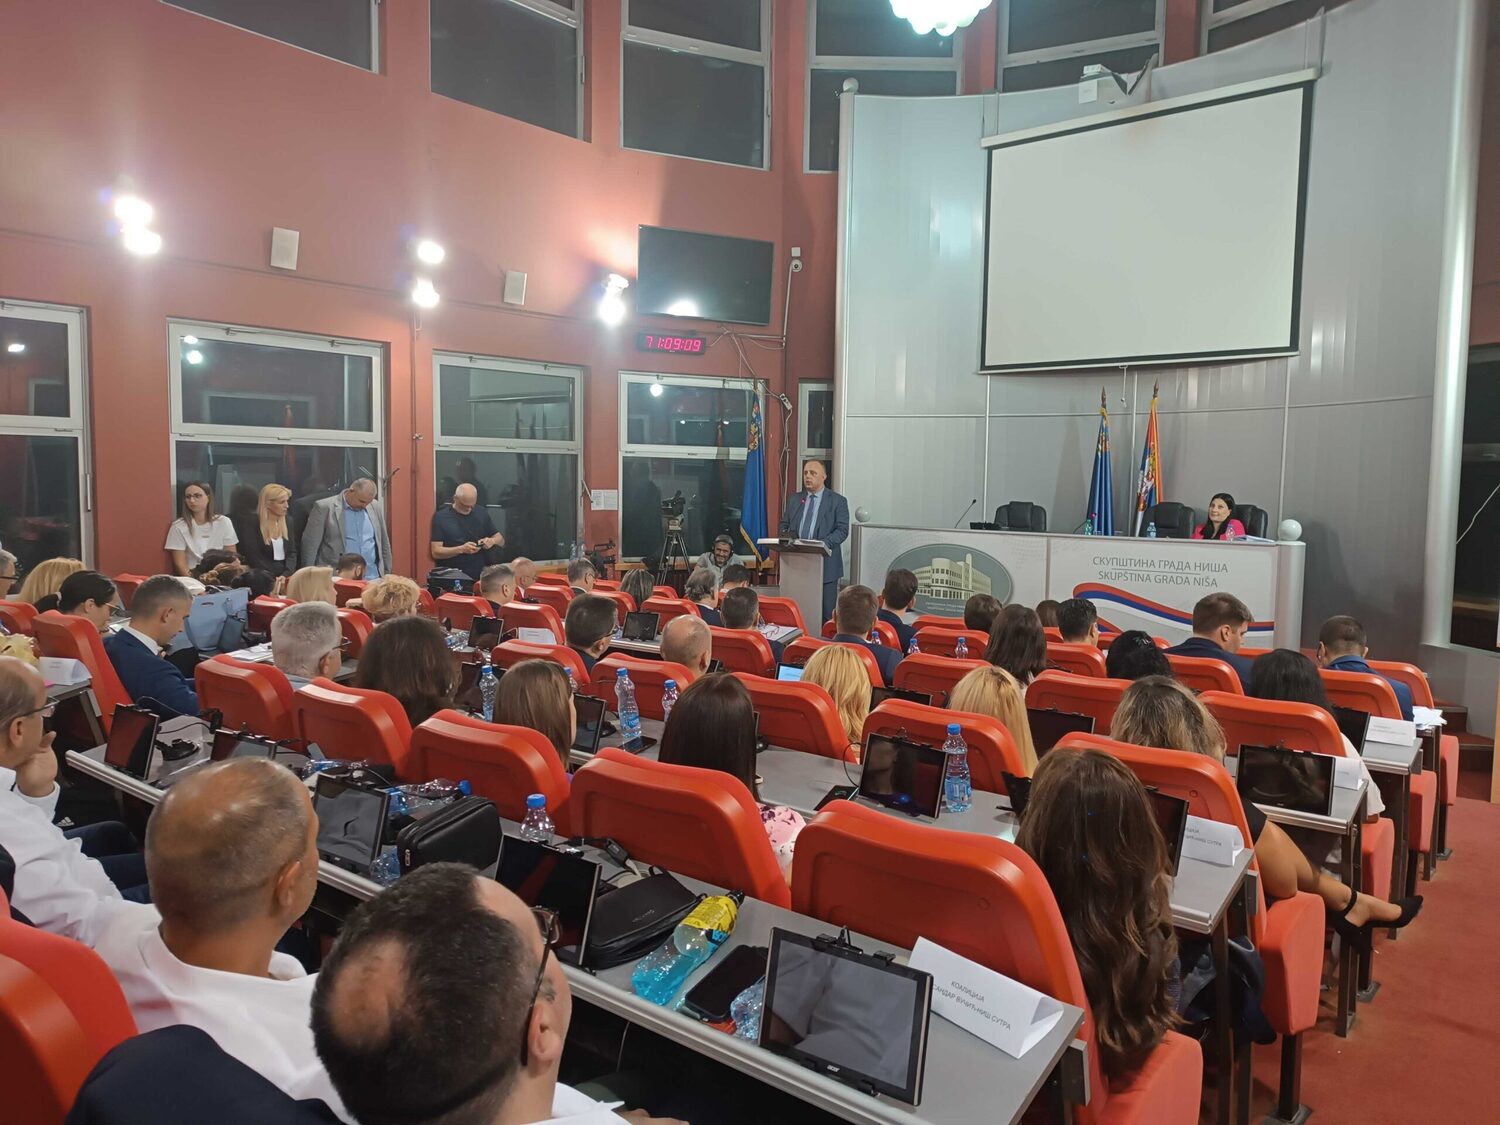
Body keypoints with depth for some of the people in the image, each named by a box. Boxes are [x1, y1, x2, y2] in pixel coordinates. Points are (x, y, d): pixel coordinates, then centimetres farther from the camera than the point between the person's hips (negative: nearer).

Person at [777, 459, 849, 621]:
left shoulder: (838, 501, 2)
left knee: (826, 614, -1)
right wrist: (785, 536, -5)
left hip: (825, 565, -3)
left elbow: (842, 530, -6)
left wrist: (824, 544, -22)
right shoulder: (794, 499, 16)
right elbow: (783, 526, 19)